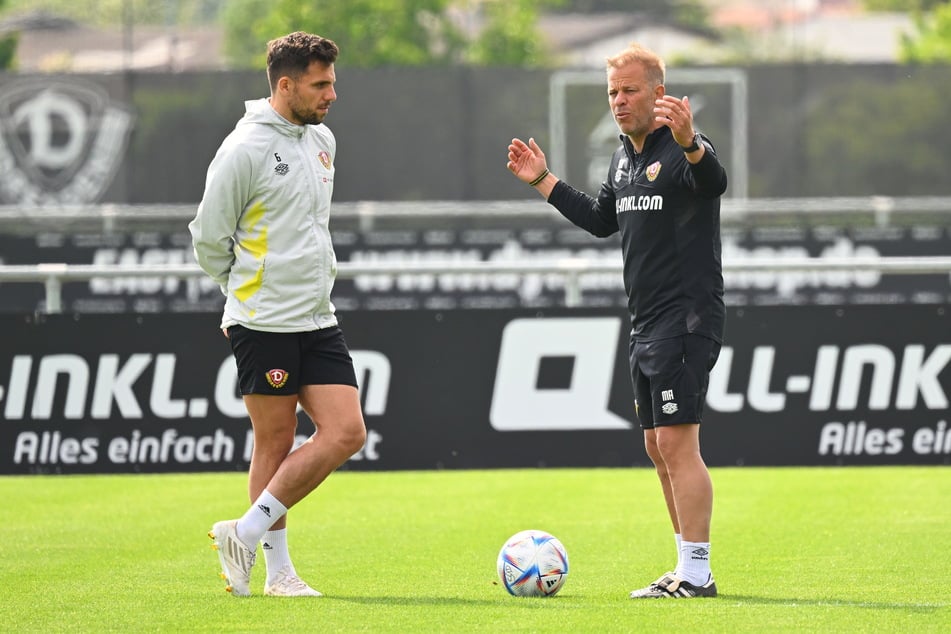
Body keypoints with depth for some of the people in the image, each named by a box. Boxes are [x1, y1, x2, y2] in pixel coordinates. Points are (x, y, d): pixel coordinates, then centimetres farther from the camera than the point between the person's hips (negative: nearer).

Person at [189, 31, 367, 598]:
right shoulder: (245, 149, -12)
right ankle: (278, 570, 7)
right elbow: (209, 237, -4)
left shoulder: (323, 140, 12)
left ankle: (246, 534, 3)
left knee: (346, 433, -3)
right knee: (275, 443, -2)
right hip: (264, 321, -7)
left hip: (318, 318, 7)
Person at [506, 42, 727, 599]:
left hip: (686, 319, -10)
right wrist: (545, 182, 30)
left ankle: (696, 574, -12)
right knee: (660, 449, 12)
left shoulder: (682, 148, -12)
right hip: (647, 324, 10)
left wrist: (689, 144, -55)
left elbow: (714, 181, -35)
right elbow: (603, 219, 31)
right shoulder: (625, 156, 16)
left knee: (677, 443, -13)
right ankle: (691, 569, 19)